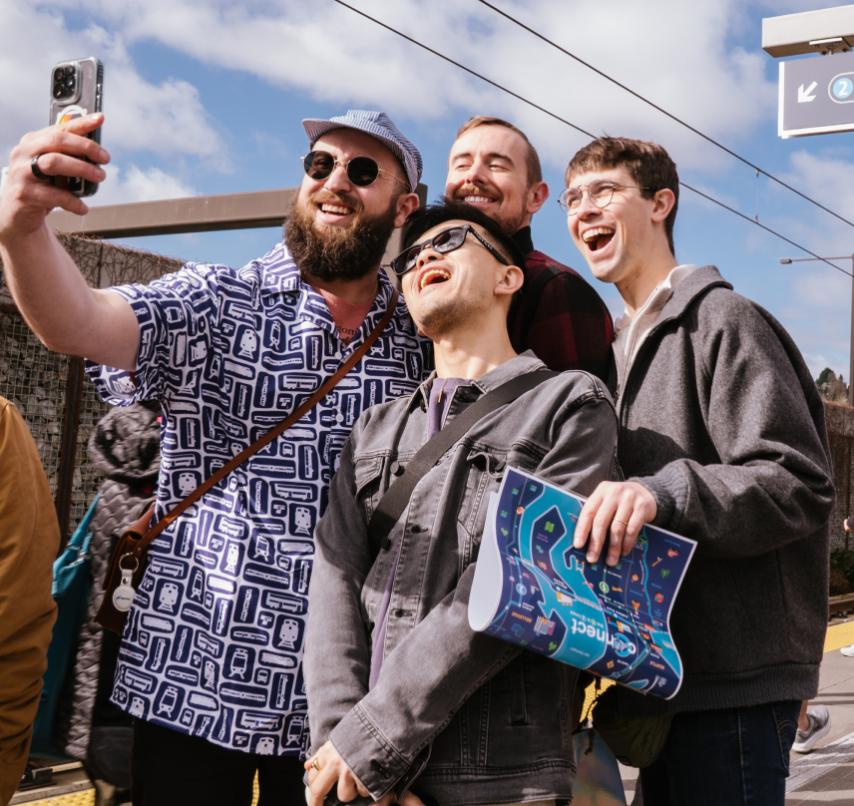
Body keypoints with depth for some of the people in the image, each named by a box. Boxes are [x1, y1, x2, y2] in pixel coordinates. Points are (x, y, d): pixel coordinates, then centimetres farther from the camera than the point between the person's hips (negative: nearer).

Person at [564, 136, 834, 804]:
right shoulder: (627, 345, 20)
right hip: (664, 675, 9)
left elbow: (801, 485, -18)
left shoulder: (720, 319, -7)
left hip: (734, 681, -8)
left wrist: (663, 491, -30)